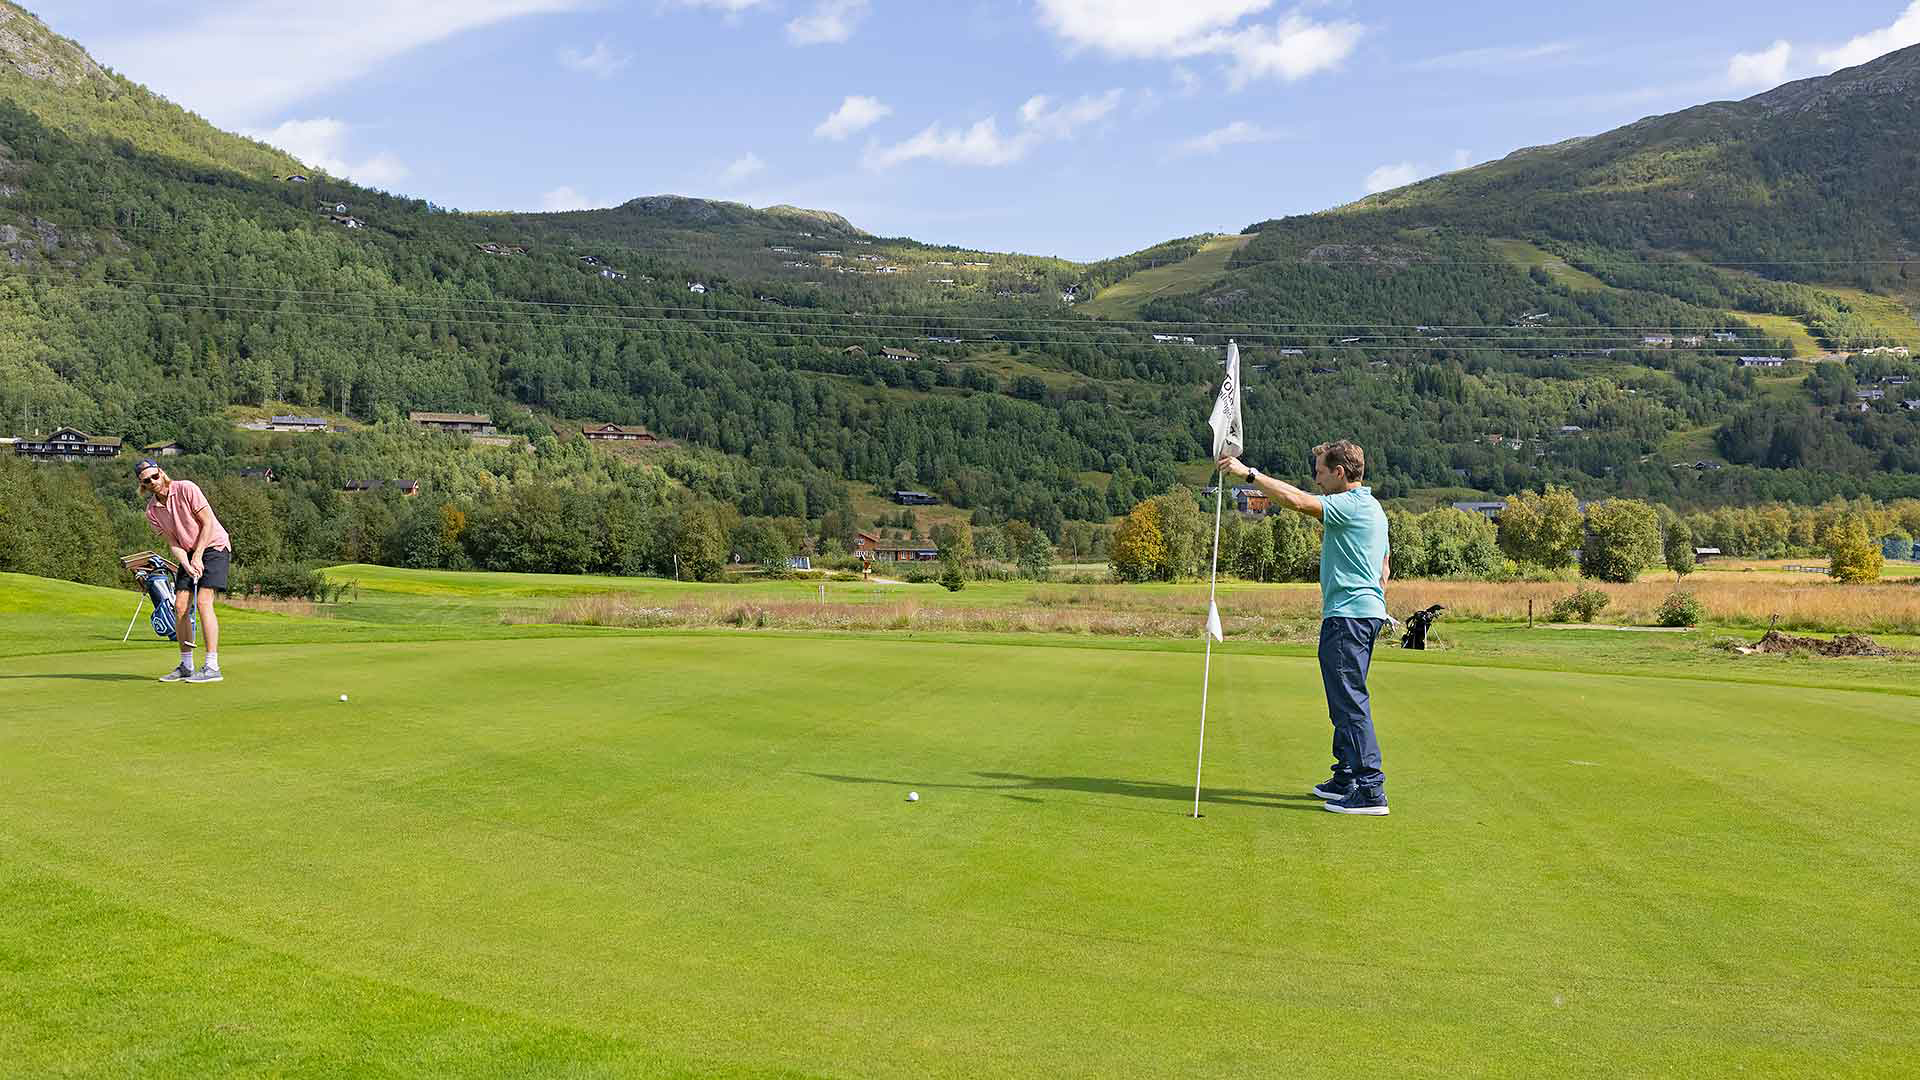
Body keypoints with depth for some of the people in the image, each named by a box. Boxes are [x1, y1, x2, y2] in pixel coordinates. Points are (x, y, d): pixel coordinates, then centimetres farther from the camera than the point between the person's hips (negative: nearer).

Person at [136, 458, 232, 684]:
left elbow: (208, 524, -14)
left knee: (203, 601, -18)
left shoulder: (186, 489, -16)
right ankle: (186, 666, 7)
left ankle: (212, 667, -19)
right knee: (180, 606, -3)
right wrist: (187, 564, -17)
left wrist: (197, 557, -15)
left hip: (214, 546, -6)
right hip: (189, 553, 6)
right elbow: (173, 543, 0)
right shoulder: (151, 511, 0)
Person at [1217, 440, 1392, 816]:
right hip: (1368, 613, 11)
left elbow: (1296, 500, -26)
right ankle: (1346, 780, 24)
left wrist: (1249, 473, -19)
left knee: (1351, 702, -10)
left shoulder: (1350, 505, -13)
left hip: (1346, 616, -11)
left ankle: (1371, 790, -10)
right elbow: (1383, 572, 25)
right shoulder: (1372, 509, 19)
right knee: (1347, 701, 16)